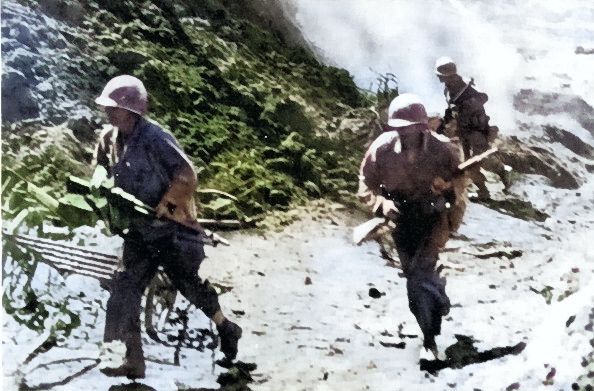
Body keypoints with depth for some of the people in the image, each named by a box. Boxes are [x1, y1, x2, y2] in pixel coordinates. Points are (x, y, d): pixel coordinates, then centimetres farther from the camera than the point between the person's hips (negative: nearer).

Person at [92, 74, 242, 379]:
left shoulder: (155, 139, -21)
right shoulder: (108, 140, 1)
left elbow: (186, 177, -24)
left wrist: (162, 208, -21)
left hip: (172, 227, -6)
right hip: (138, 231, 6)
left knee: (194, 286, 8)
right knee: (123, 289, -5)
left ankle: (226, 329, 36)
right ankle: (130, 361, -1)